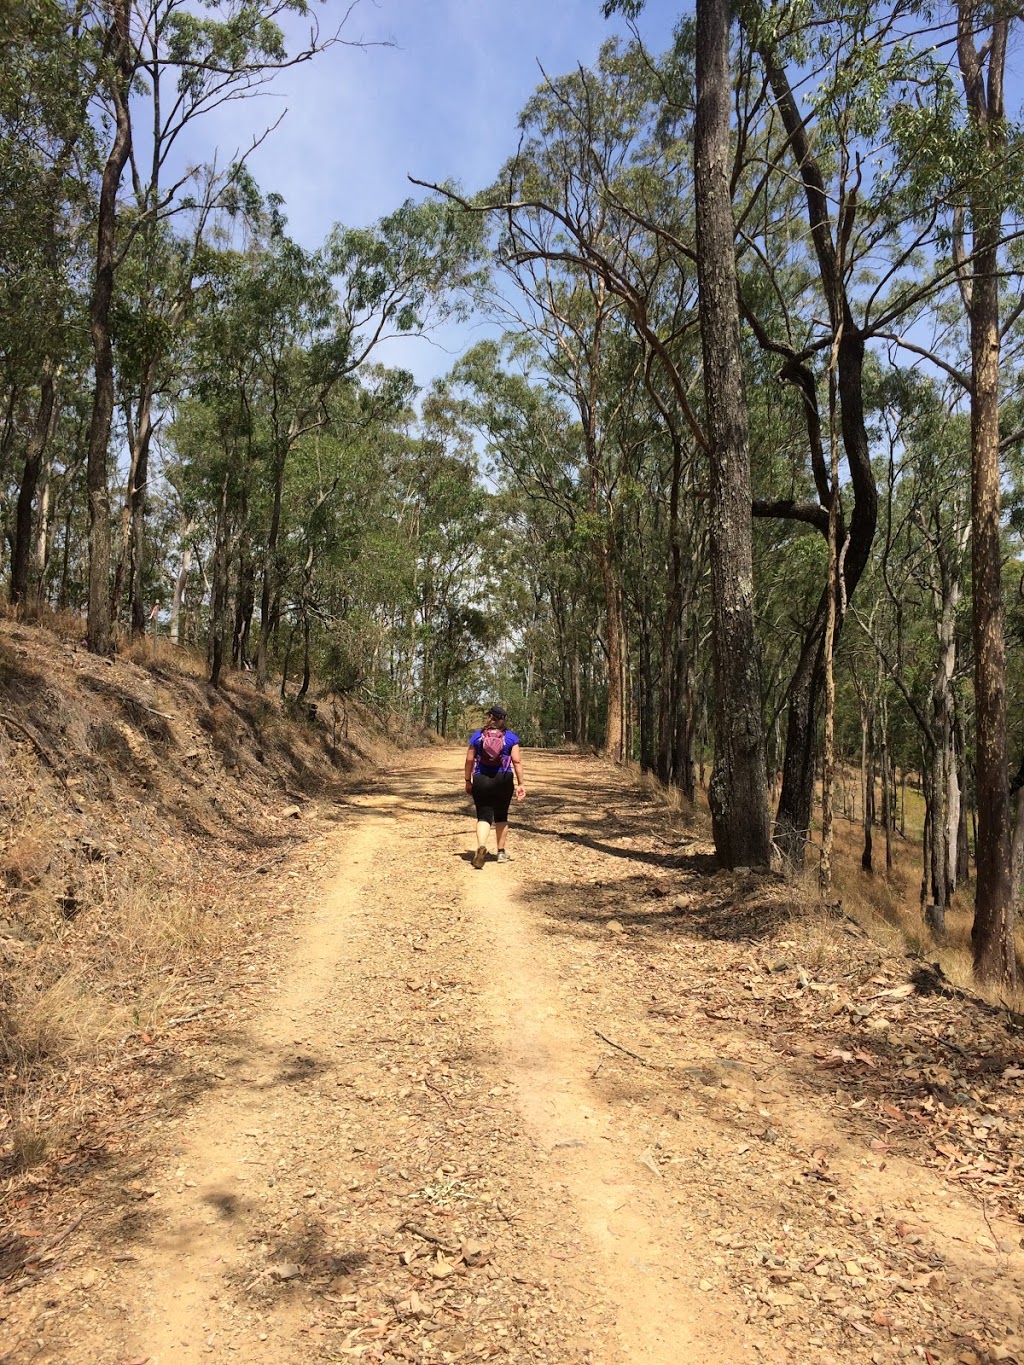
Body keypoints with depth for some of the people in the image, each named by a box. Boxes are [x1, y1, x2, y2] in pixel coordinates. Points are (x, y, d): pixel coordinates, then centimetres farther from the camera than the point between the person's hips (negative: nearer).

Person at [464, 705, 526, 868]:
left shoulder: (477, 735, 1)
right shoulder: (511, 737, 0)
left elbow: (469, 760, 1)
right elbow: (517, 761, -6)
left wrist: (468, 781, 11)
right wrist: (520, 784, -3)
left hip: (481, 780, -1)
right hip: (503, 781, 1)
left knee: (483, 816, 0)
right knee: (501, 816, 17)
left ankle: (481, 846, -26)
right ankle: (501, 852, 24)